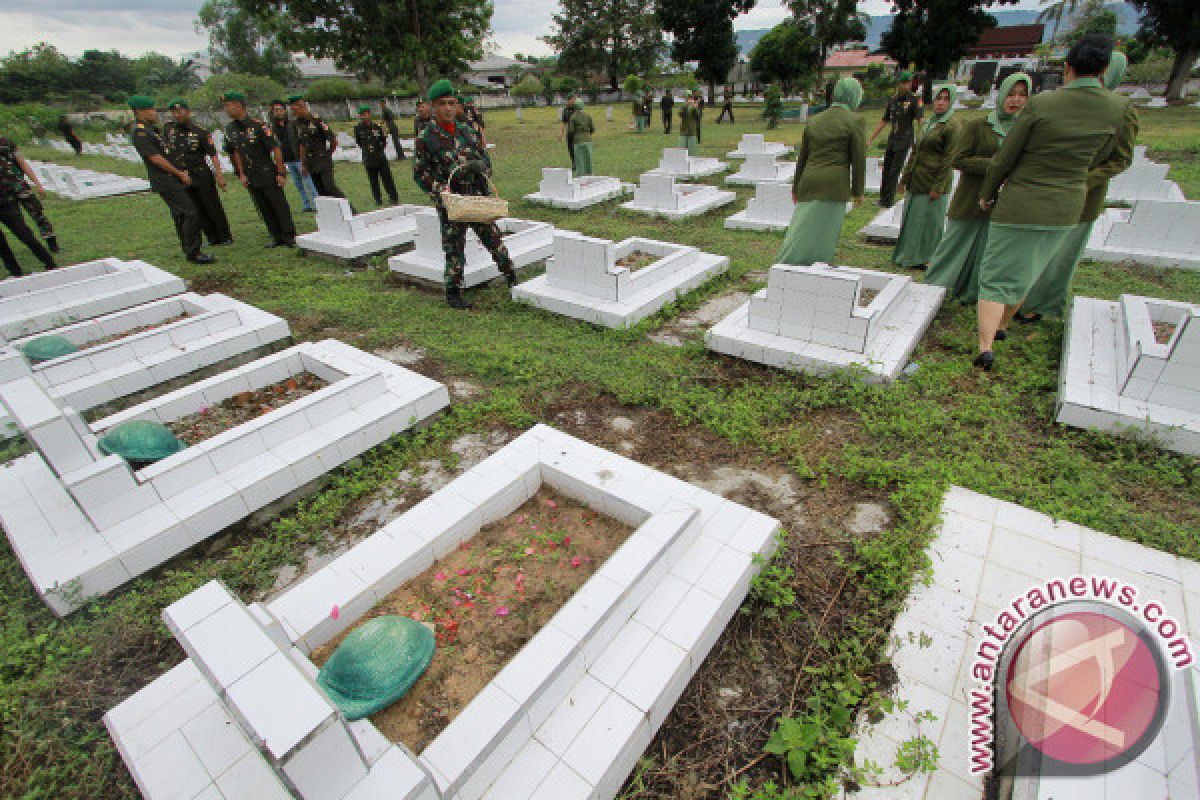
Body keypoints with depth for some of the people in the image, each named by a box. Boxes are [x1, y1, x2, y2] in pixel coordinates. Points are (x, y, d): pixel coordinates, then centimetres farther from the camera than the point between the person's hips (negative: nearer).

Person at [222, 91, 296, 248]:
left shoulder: (258, 126, -10)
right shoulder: (230, 129, 9)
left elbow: (275, 149, -11)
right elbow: (236, 153, 16)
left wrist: (281, 173, -13)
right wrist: (242, 174, 11)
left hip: (268, 174, -6)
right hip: (250, 178, 6)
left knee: (280, 206, -3)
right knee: (264, 209, 8)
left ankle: (290, 237, 6)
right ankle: (277, 238, 15)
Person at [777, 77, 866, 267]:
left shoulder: (815, 120, 14)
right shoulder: (855, 121, -2)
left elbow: (802, 157, 17)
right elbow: (859, 159, -4)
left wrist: (796, 188, 24)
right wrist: (858, 192, 4)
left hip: (809, 182, 5)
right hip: (834, 185, -5)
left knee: (800, 229, 5)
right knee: (825, 232, 0)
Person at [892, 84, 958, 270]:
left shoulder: (951, 127, -9)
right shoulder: (929, 124, 14)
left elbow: (949, 159, -14)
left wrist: (939, 187, -18)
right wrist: (905, 177, 17)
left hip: (933, 183, -8)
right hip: (917, 181, 8)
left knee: (930, 220, -1)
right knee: (912, 218, 12)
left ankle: (927, 259, 8)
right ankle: (908, 255, 23)